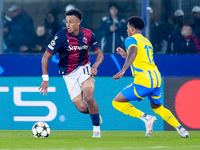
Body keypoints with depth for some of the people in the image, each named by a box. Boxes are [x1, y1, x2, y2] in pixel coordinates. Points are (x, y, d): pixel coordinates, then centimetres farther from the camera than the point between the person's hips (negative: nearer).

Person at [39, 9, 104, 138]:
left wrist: (95, 66, -18)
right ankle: (95, 114, 27)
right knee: (82, 108, -10)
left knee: (89, 98, -24)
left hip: (83, 68, 1)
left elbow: (99, 54, 3)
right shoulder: (61, 36, -16)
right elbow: (46, 56, -10)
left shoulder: (88, 35, -8)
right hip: (68, 74, -1)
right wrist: (45, 78, -15)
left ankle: (96, 128, -3)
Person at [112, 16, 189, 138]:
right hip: (157, 78, 8)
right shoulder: (147, 41, 25)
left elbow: (133, 51, -23)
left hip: (143, 81, -8)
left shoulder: (131, 39, 0)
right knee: (158, 107, 27)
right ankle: (180, 128, 10)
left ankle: (146, 118, -13)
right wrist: (125, 55, 38)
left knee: (117, 102, -1)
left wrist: (123, 70, -34)